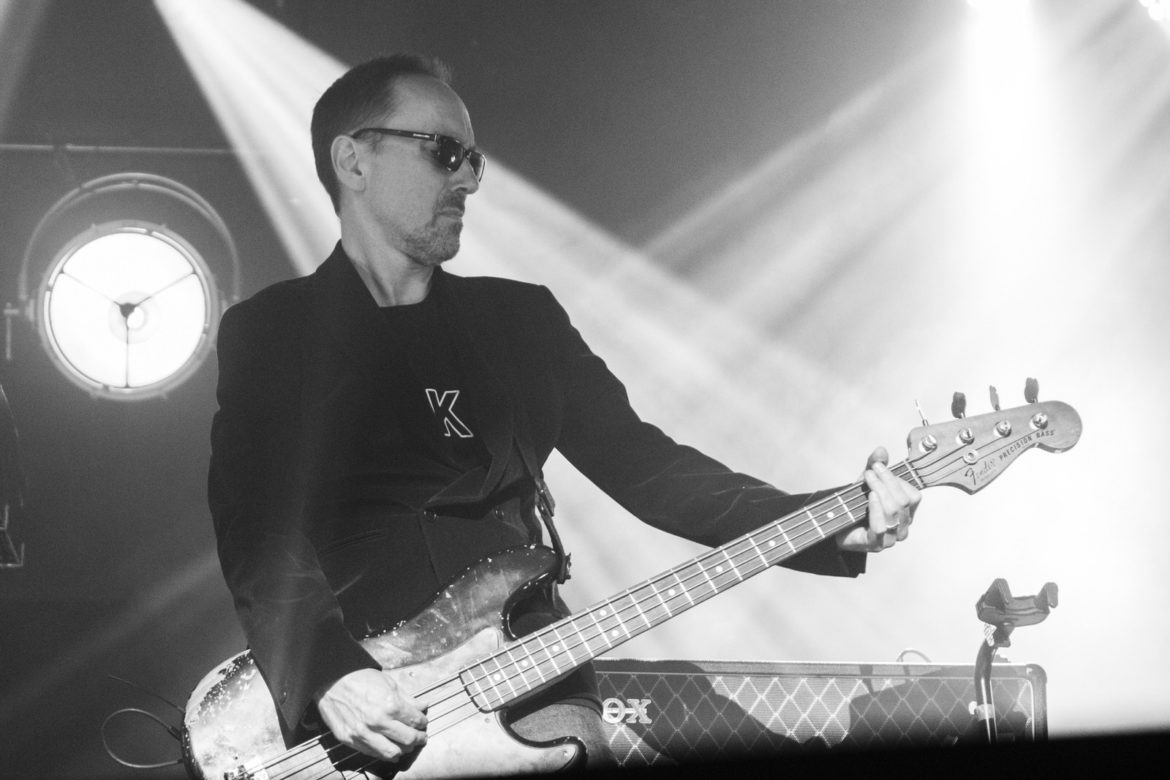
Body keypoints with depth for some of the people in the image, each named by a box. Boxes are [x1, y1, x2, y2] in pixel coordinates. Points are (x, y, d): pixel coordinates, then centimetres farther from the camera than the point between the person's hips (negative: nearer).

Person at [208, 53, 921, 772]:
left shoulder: (521, 317, 17)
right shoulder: (268, 330, 6)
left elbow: (641, 462, 12)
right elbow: (258, 531, -5)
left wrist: (833, 525, -2)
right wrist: (328, 672, -23)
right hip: (342, 713, -4)